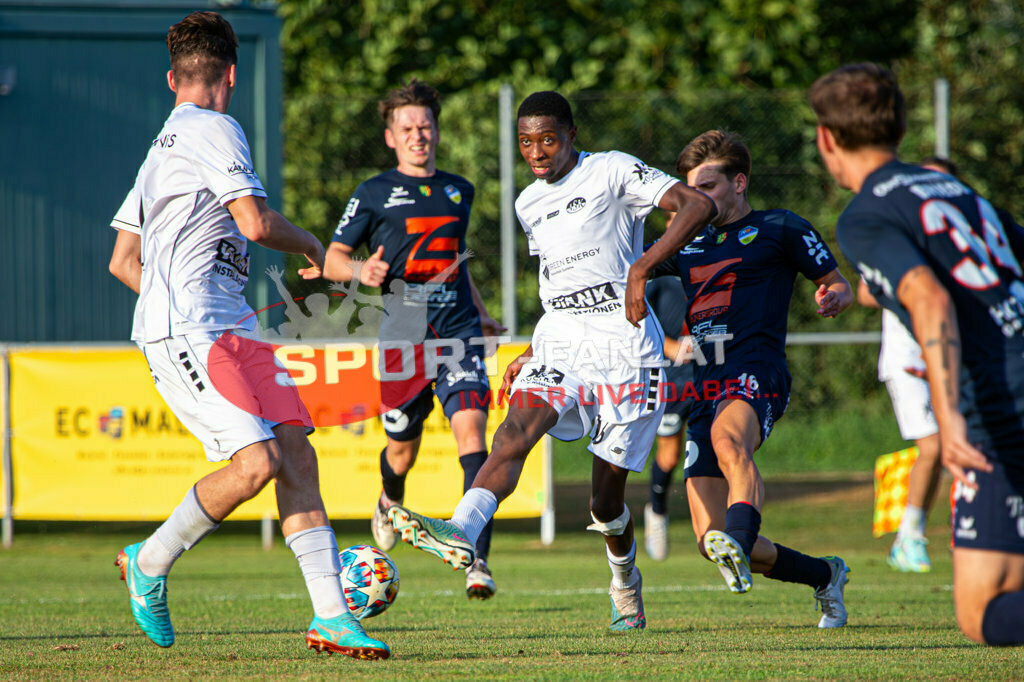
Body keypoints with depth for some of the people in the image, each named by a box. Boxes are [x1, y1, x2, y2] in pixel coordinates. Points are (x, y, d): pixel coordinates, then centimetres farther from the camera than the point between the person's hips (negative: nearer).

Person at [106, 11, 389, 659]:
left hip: (230, 332, 10)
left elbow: (123, 261, 27)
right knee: (256, 462, -20)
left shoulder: (161, 148, 25)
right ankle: (150, 563, 1)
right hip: (185, 332, -10)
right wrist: (310, 245, 5)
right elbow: (255, 221, -14)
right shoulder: (212, 130, -4)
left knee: (296, 454, -3)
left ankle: (332, 616, -10)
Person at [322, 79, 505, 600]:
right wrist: (362, 271, -15)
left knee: (470, 428, -18)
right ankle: (390, 503, 48)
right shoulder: (374, 194, 4)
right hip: (403, 336, -2)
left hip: (459, 333, 2)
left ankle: (477, 559, -24)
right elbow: (332, 260, 6)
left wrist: (480, 313, 32)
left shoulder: (459, 191, 16)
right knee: (403, 447, 9)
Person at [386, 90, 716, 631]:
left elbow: (698, 205, -14)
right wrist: (532, 354, 19)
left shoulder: (613, 171, -3)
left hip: (623, 342, -5)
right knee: (518, 427, -26)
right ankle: (461, 534, -46)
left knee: (607, 499, 0)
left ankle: (625, 582, 29)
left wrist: (643, 267, -24)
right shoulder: (529, 204, 17)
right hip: (558, 339, 5)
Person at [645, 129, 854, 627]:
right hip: (704, 388, 6)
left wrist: (834, 298, -11)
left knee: (728, 438, -42)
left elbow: (838, 286, 11)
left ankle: (740, 543, -64)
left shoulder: (779, 229, 11)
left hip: (756, 371, -6)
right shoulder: (687, 244, 26)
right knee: (710, 538, -4)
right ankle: (825, 576, 16)